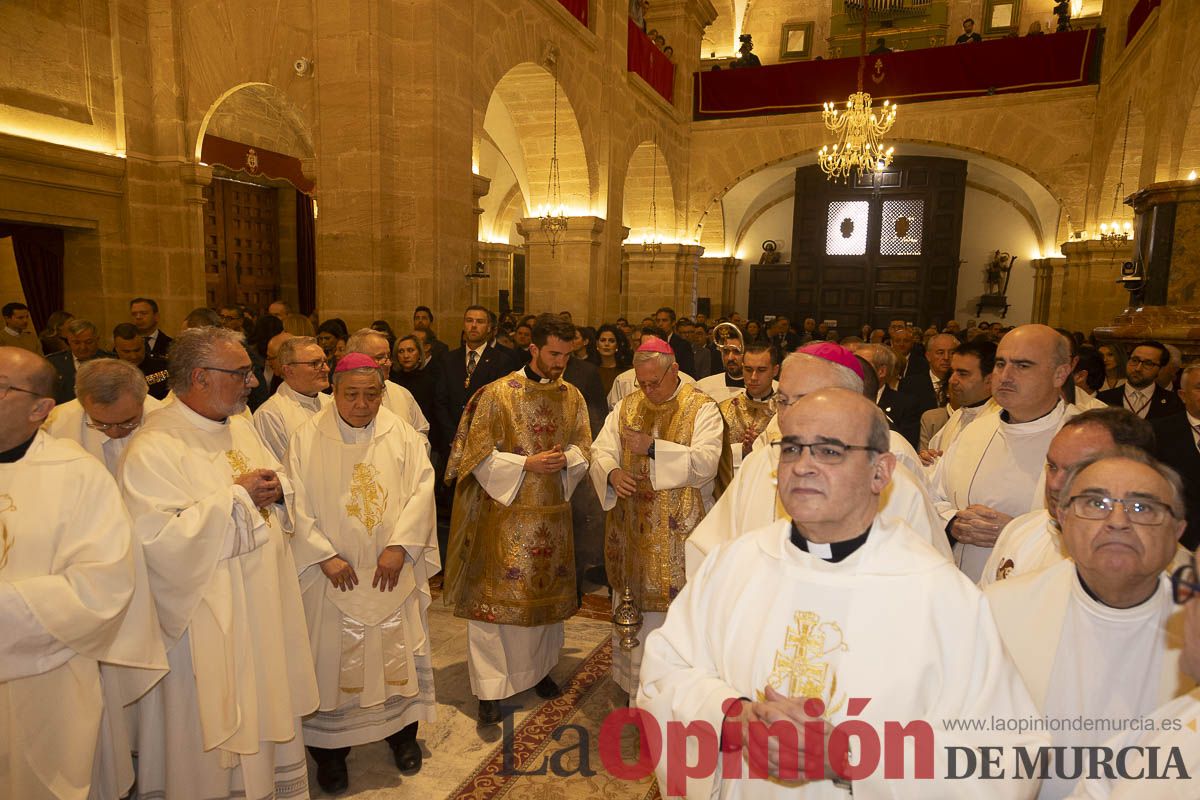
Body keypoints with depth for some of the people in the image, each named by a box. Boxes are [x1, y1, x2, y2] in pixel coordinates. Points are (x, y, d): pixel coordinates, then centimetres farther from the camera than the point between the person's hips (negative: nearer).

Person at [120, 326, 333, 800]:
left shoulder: (240, 426, 6)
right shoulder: (154, 448, -19)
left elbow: (277, 480, 16)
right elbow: (161, 538, -26)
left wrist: (277, 488, -7)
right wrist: (237, 496, -21)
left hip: (265, 603, 8)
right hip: (210, 619, -7)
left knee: (267, 707, 20)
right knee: (221, 721, 9)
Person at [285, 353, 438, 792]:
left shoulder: (400, 432, -2)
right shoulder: (308, 437, -6)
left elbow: (422, 488, -6)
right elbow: (297, 504, -7)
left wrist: (399, 546, -15)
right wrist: (325, 556, -15)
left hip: (393, 571, 2)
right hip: (334, 574, -1)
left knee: (399, 649, 13)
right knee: (333, 656, 8)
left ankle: (402, 730, 33)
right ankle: (329, 747, 27)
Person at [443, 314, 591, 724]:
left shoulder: (572, 397, 4)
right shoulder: (498, 394, -9)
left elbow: (584, 448, 10)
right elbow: (479, 455, -9)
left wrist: (564, 460, -12)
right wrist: (527, 464, -18)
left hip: (551, 514, 5)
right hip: (504, 512, -4)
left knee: (546, 593, 16)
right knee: (495, 595, 0)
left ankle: (538, 668, 36)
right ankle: (490, 687, 13)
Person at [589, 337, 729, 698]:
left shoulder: (702, 408, -7)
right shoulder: (626, 407, 8)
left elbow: (706, 463, -18)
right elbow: (600, 451, 3)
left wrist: (653, 447, -24)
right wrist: (612, 472, -19)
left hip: (680, 536, -4)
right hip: (633, 531, 4)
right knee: (634, 602, 14)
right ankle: (634, 679, 33)